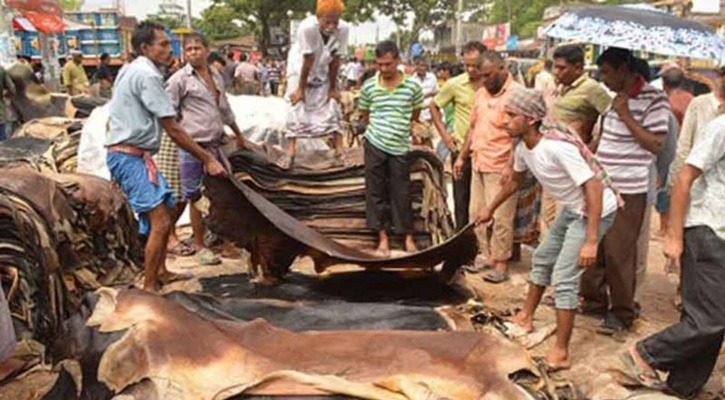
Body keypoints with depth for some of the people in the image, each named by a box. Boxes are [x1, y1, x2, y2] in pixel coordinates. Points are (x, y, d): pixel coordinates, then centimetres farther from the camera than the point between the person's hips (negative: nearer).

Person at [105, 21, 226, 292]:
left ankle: (160, 272, 29)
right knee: (160, 221, -13)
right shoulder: (147, 75, -14)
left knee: (162, 213, 18)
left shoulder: (131, 70, 17)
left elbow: (111, 120, 21)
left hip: (127, 155, 10)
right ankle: (149, 288, -7)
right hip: (131, 156, -10)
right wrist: (208, 160, -12)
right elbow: (173, 130, -17)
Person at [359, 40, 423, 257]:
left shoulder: (412, 86, -5)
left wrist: (399, 127, 8)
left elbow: (416, 113, 11)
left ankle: (408, 237, 19)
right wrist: (379, 127, 6)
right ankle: (383, 237, 17)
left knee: (401, 193, 5)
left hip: (399, 147, -1)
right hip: (374, 145, 1)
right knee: (375, 191, 6)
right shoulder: (368, 87, -2)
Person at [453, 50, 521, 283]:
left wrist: (510, 166, -22)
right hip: (478, 163, 8)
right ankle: (485, 254, 26)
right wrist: (462, 157, 18)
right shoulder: (481, 93, 13)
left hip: (500, 167, -8)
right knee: (477, 212, 13)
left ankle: (501, 263, 8)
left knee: (500, 217, -3)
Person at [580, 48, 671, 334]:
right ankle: (594, 300, 28)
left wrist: (625, 115, -18)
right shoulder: (615, 97, 11)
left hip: (628, 190, -7)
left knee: (619, 252, -2)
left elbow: (656, 145, -17)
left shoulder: (654, 99, -11)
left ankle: (622, 313, 13)